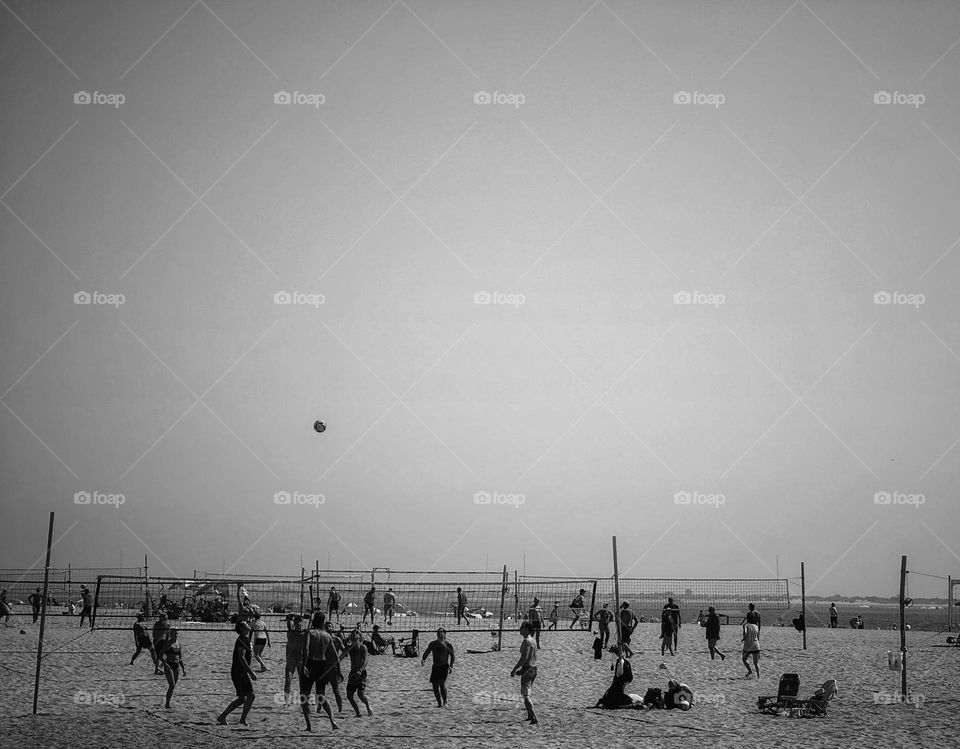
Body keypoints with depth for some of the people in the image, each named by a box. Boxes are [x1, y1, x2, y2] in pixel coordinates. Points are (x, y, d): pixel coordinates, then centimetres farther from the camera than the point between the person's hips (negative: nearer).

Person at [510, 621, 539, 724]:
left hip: (527, 670, -10)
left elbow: (524, 658, -24)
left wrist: (514, 670, -18)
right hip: (534, 669, 10)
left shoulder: (527, 641, -16)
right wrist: (521, 669, 24)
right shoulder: (533, 641, 13)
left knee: (525, 695, -9)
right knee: (526, 693, 23)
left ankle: (534, 718, -17)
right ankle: (530, 715, 29)